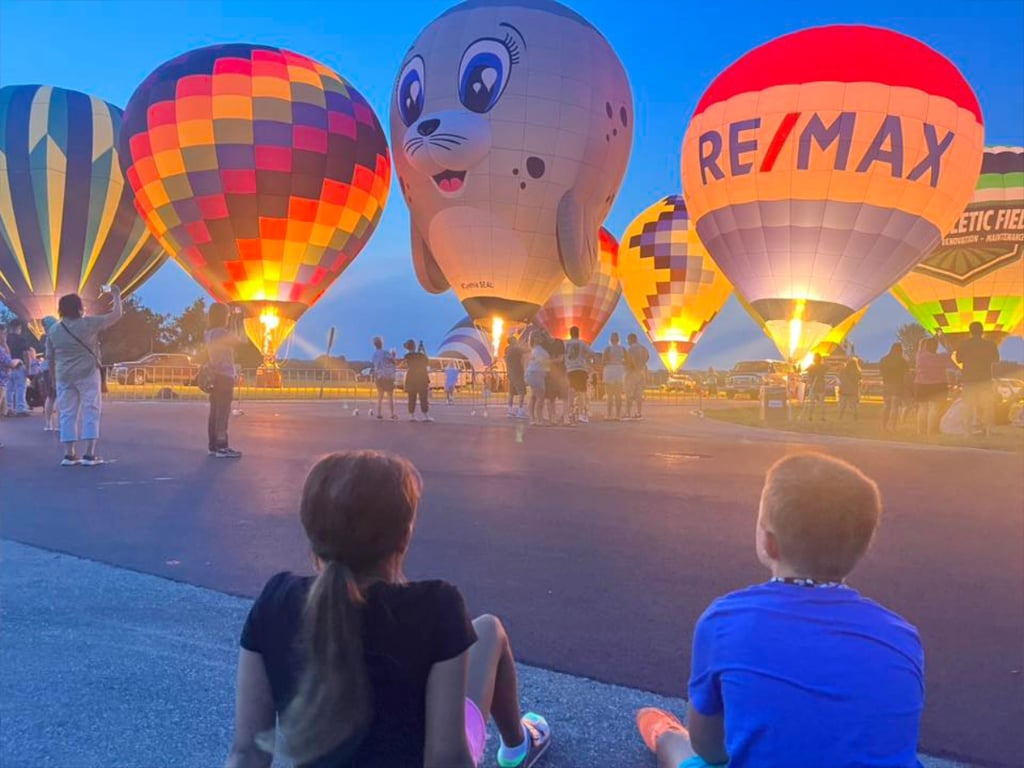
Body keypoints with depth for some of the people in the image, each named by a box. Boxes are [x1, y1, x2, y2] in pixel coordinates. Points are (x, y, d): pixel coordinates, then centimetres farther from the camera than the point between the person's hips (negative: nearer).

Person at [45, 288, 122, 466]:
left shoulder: (53, 330, 5)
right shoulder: (88, 324, -8)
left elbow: (50, 358, 9)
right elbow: (116, 314, -4)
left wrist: (54, 378, 20)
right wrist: (116, 296, 11)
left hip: (64, 377, 4)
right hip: (87, 374, -4)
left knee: (67, 413, 9)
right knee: (90, 411, 0)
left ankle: (69, 455, 8)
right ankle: (89, 454, -5)